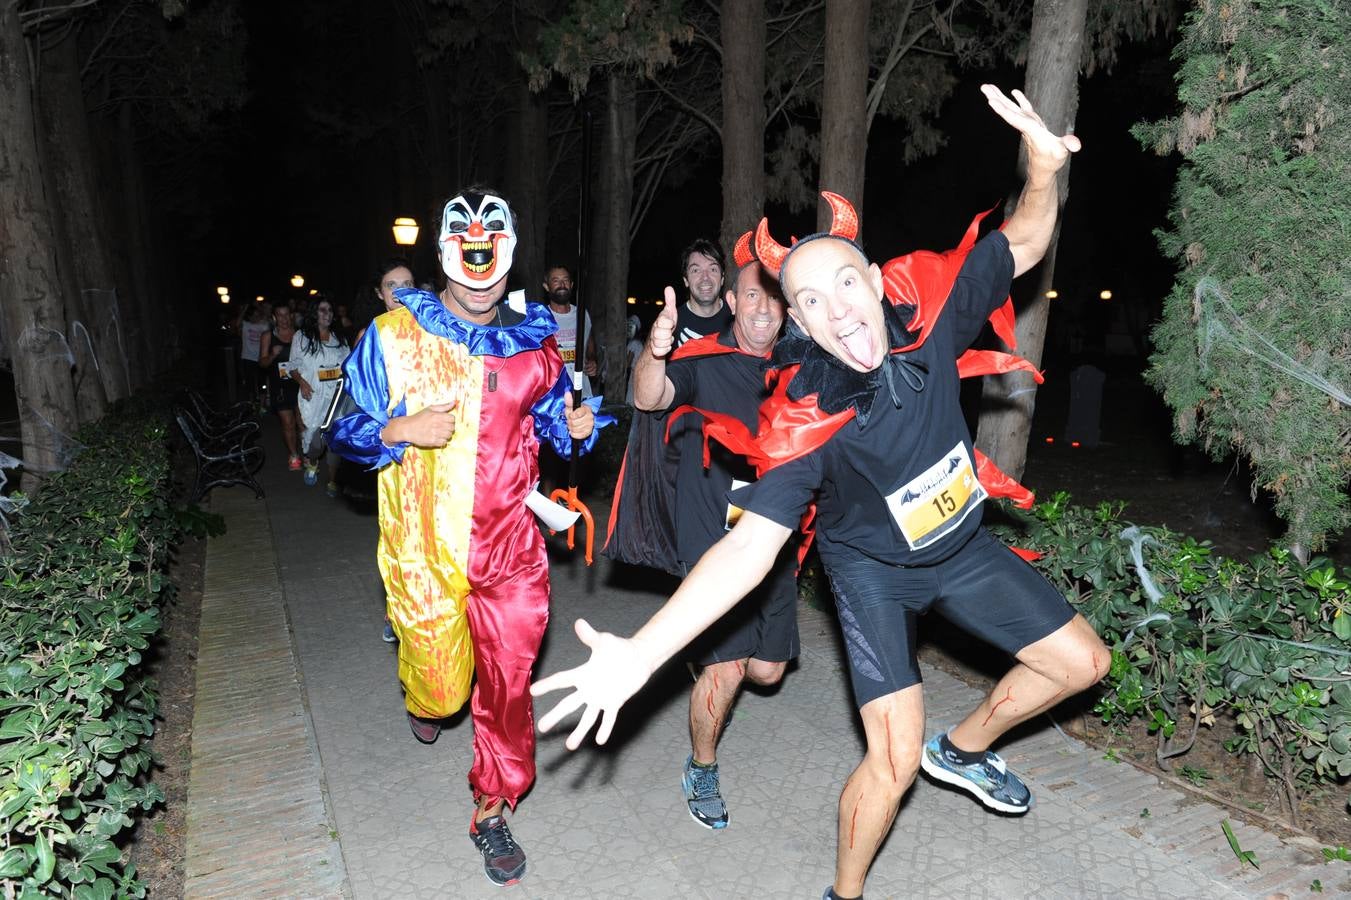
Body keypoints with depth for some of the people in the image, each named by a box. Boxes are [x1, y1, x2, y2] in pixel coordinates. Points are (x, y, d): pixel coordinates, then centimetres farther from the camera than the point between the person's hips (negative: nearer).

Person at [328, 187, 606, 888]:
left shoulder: (534, 336, 4)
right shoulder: (394, 334, -4)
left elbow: (549, 414, 19)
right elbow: (345, 432, 0)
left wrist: (574, 424, -4)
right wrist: (401, 430, -20)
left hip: (509, 541, 2)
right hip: (425, 545, -1)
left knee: (508, 680, 5)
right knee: (443, 684, 10)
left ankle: (491, 811, 29)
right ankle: (422, 694, 51)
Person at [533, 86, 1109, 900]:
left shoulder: (927, 304, -22)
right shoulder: (803, 420, -33)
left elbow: (1023, 245, -4)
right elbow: (751, 544, -38)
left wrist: (1044, 169, -27)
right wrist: (641, 654, -48)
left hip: (962, 542, 6)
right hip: (873, 567, -5)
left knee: (1082, 662, 12)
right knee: (895, 757, -12)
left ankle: (963, 749, 37)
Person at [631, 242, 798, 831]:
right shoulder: (703, 362, -8)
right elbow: (649, 398, -28)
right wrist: (654, 353, -48)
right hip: (715, 536, -5)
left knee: (768, 670, 9)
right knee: (727, 670, -6)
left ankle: (710, 658, 43)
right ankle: (702, 771, 21)